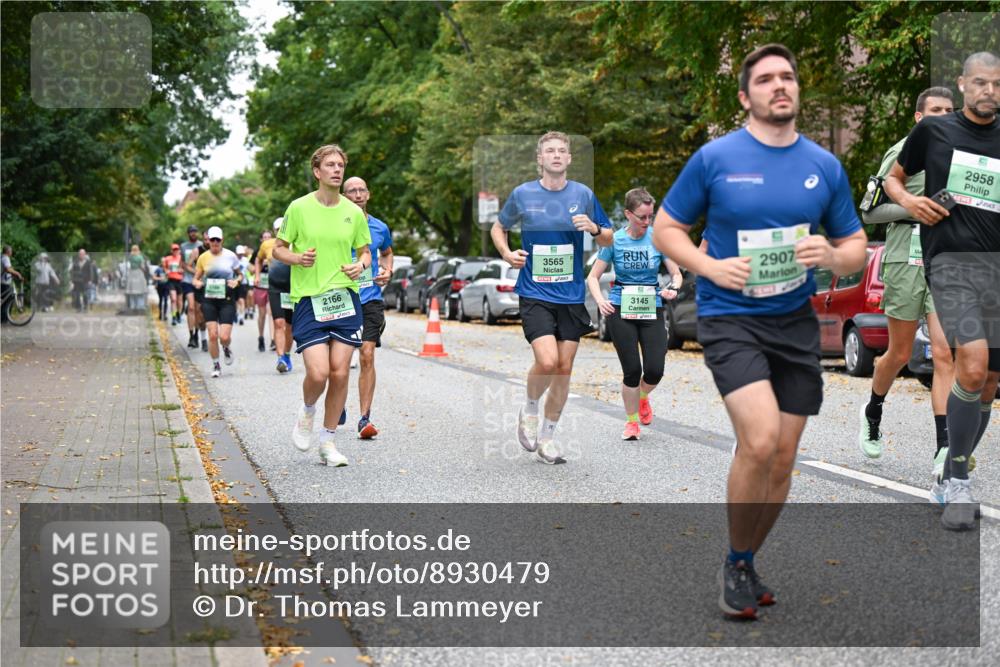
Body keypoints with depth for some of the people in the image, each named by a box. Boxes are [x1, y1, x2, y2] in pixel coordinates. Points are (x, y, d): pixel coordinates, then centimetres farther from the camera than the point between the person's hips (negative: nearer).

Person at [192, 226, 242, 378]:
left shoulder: (230, 256, 0)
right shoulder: (203, 257, 4)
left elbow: (240, 274, 13)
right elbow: (196, 278, 11)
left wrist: (237, 281, -10)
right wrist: (197, 283, -13)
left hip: (227, 299, -1)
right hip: (209, 300, 1)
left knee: (224, 336, -10)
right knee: (213, 334, -8)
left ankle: (226, 349, 28)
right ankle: (215, 365, 12)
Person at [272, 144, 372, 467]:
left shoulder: (354, 212, 7)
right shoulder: (299, 207, 0)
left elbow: (365, 252, 18)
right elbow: (278, 248, 7)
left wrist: (360, 265, -5)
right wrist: (296, 258, -14)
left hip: (345, 298, 3)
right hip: (308, 299, -3)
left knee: (340, 373, -1)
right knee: (318, 373, -14)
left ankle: (328, 442, 15)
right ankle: (307, 411, 22)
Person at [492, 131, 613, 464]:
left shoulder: (583, 194, 2)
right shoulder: (522, 194, -1)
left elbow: (609, 239, 11)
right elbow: (498, 227, 15)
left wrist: (593, 228, -11)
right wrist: (507, 254, -4)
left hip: (571, 296, 3)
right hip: (534, 294, -3)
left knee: (564, 368, 4)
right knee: (547, 361, -19)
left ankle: (547, 436, 21)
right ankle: (529, 409, 12)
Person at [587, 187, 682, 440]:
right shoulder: (614, 240, -3)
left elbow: (676, 273, 3)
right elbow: (593, 277, 3)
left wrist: (673, 288, -19)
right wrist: (600, 300, -15)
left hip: (652, 309, 1)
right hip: (621, 310, -1)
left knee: (654, 370, -8)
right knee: (632, 370, -4)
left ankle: (642, 397, 28)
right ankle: (631, 420, 18)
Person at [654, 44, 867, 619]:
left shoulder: (825, 166, 6)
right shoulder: (714, 158, -4)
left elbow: (856, 247, 13)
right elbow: (666, 228, 4)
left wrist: (833, 256, -11)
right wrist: (710, 266, -13)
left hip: (796, 322, 4)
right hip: (730, 318, -4)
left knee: (782, 460, 7)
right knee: (760, 440, -22)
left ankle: (747, 565, 28)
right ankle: (735, 565, 0)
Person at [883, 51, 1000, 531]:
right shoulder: (934, 131, 7)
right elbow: (894, 177, 18)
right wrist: (908, 200, -3)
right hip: (952, 260, -4)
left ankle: (952, 478, 22)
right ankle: (957, 482, -9)